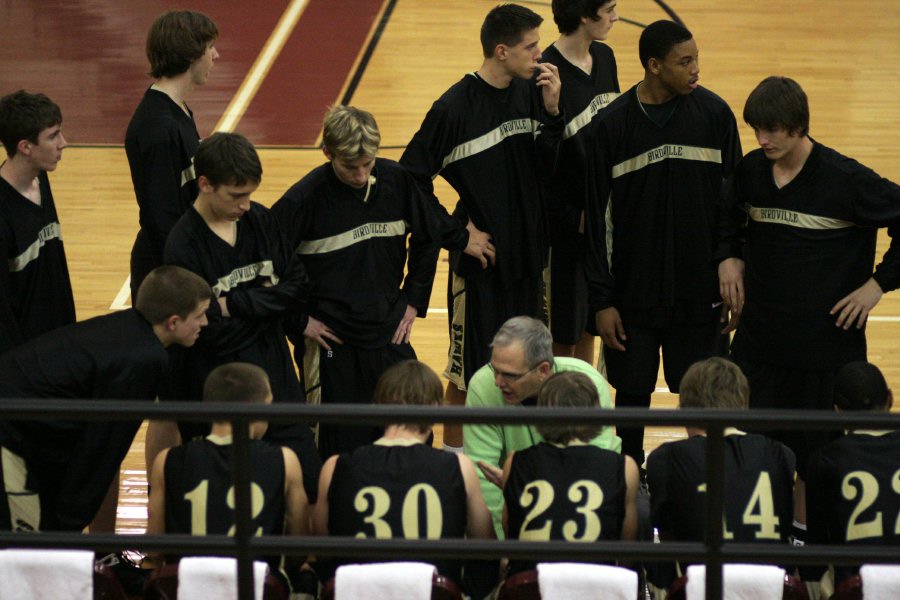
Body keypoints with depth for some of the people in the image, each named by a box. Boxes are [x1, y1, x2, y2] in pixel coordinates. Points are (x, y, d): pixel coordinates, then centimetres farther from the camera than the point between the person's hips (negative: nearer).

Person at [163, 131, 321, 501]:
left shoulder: (260, 220, 3)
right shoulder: (184, 246, -15)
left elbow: (298, 289, 0)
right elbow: (210, 332, -19)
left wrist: (234, 303, -12)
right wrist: (265, 302, -9)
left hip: (276, 379, 5)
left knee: (310, 485, 5)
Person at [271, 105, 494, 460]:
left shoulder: (396, 181, -3)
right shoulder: (304, 198, -14)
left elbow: (430, 235, 14)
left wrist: (414, 301, 11)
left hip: (390, 337, 4)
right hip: (331, 341, -4)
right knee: (339, 448, 1)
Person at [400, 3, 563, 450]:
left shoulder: (530, 92, 0)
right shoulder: (455, 107, -17)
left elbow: (547, 164, 1)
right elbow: (411, 177, -13)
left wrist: (551, 111, -13)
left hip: (527, 250, 6)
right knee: (468, 369, 3)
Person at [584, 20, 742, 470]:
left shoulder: (714, 113, -3)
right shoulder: (613, 124, -7)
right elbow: (595, 217, -3)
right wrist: (601, 300, -5)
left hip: (700, 289, 1)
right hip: (633, 292, -1)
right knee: (632, 393, 7)